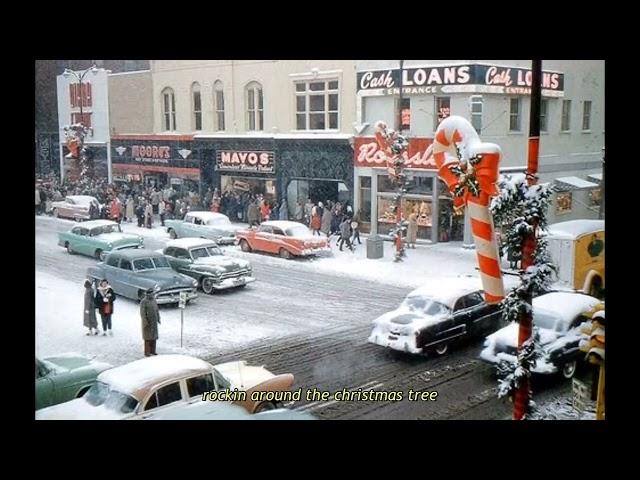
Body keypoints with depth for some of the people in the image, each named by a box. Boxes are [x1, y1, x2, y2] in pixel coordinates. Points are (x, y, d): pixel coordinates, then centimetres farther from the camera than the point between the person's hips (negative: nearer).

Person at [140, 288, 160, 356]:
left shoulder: (154, 300, 9)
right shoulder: (144, 302, -15)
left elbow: (157, 310, 16)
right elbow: (142, 313, -17)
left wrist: (158, 319, 10)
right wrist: (145, 322, -21)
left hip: (154, 321, 7)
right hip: (147, 322, -7)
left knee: (154, 336, 10)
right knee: (148, 337, -5)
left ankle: (152, 351, 18)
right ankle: (146, 352, 1)